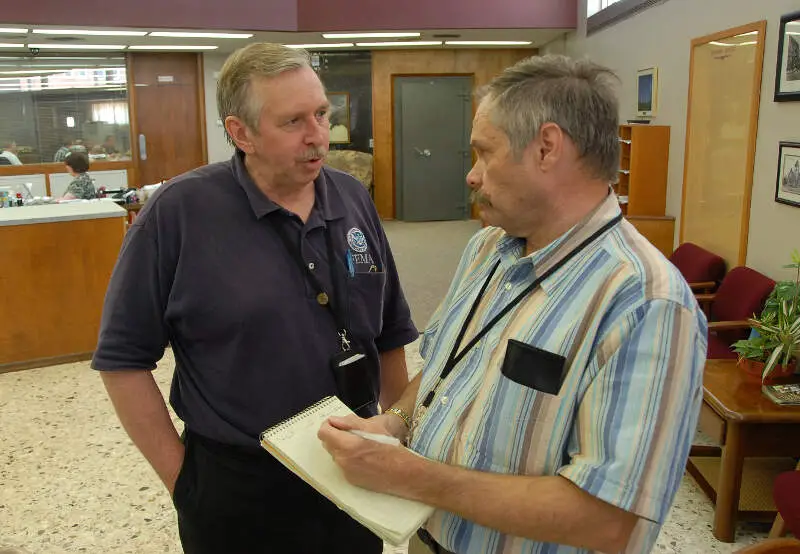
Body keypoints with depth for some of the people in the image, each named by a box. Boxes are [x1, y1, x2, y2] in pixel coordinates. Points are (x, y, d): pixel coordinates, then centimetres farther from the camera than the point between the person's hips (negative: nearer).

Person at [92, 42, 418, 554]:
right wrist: (181, 477, -9)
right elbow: (124, 357, -10)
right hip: (236, 488, -3)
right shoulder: (179, 212, -15)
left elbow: (390, 335, 7)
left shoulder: (354, 199, -2)